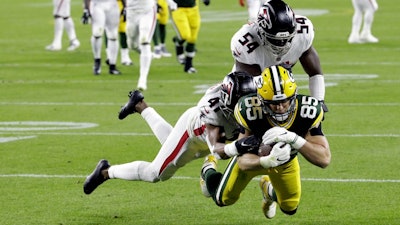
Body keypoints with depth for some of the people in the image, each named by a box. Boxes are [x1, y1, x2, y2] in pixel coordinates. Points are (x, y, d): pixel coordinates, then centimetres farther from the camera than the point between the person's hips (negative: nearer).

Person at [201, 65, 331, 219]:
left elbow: (324, 159, -40)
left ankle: (268, 189, 50)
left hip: (287, 160, 2)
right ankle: (209, 170, 48)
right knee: (223, 200, 13)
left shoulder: (308, 112, -39)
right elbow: (244, 162, -37)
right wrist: (268, 161, -60)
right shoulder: (250, 111, -42)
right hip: (254, 157, -2)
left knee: (290, 209, 15)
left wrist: (293, 139, -55)